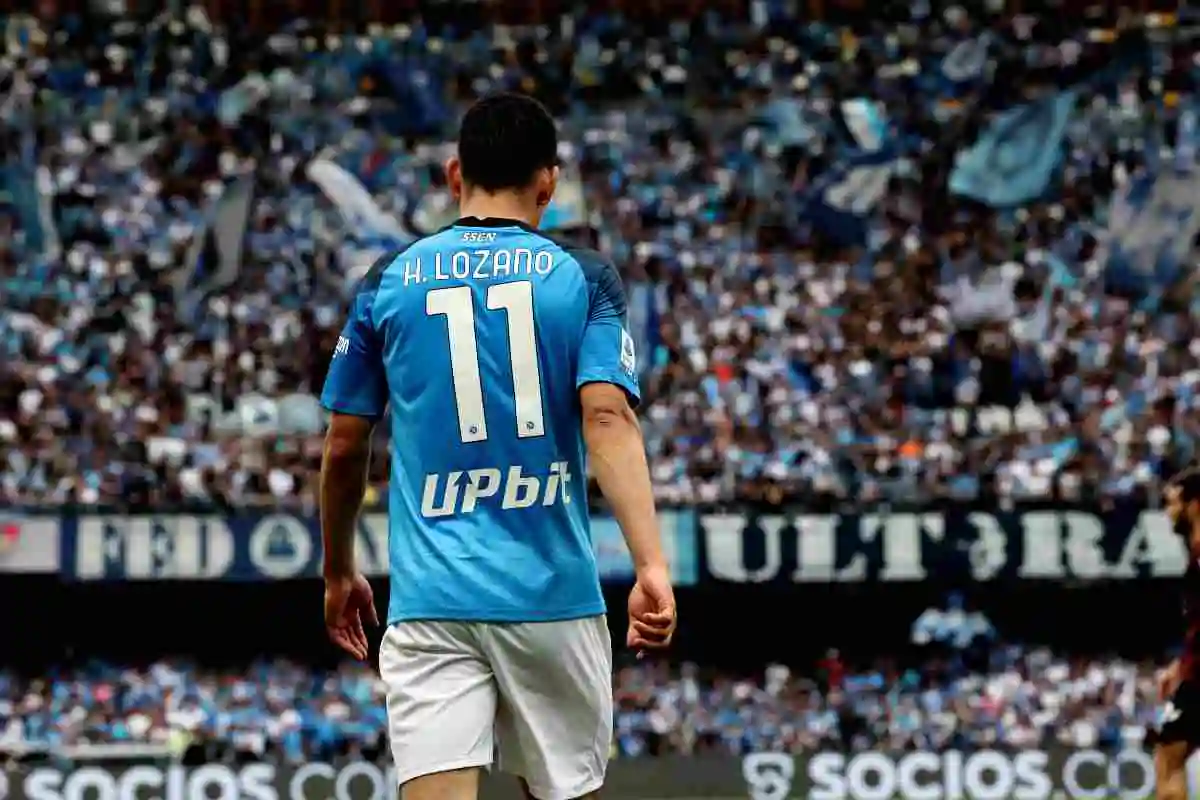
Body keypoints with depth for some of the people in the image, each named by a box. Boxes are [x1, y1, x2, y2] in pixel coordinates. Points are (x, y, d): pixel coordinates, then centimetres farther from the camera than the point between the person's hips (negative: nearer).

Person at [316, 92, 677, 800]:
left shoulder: (389, 282, 7)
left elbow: (344, 449, 11)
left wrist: (339, 573, 25)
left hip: (430, 597, 0)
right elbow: (608, 418, -12)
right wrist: (652, 565, -19)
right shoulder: (585, 278, 2)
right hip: (551, 593, 0)